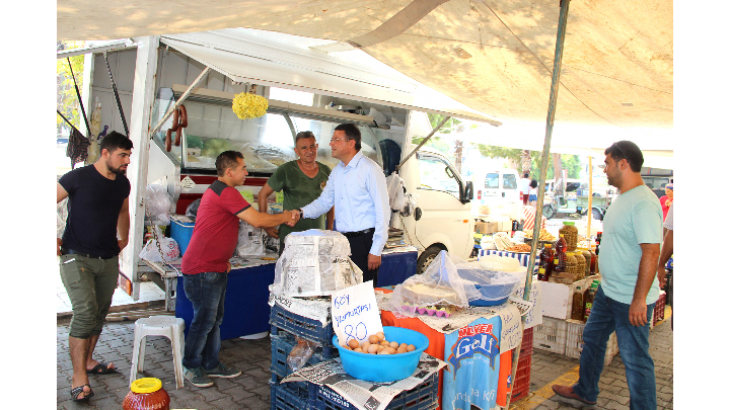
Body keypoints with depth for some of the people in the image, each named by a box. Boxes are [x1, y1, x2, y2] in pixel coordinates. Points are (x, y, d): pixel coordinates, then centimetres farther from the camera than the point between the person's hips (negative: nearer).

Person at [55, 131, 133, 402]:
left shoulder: (122, 183, 7)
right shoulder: (78, 178, -12)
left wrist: (124, 238, 20)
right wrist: (56, 240, -10)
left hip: (108, 259, 6)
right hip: (77, 258, -6)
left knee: (100, 313, 12)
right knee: (85, 312, -13)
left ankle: (87, 361, 30)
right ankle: (79, 378, -4)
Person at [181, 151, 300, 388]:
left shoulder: (217, 190, 17)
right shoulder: (226, 192, -18)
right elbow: (257, 220, -21)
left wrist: (223, 259, 20)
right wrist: (286, 217, -6)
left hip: (215, 268, 11)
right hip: (203, 270, -10)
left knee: (214, 319, 16)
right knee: (204, 320, 0)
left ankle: (211, 364, 27)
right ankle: (191, 367, 16)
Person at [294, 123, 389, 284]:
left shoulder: (370, 169, -11)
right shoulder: (337, 171, 13)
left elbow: (383, 211, -13)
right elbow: (325, 201, 17)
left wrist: (376, 250, -14)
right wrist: (301, 212, -3)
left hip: (364, 240, -7)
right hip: (342, 240, 7)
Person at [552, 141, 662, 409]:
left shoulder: (644, 203, -23)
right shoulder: (622, 198, 9)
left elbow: (651, 252, -28)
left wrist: (639, 300, -27)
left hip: (631, 299, -10)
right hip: (608, 291, 10)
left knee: (635, 357, 2)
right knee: (592, 339, 22)